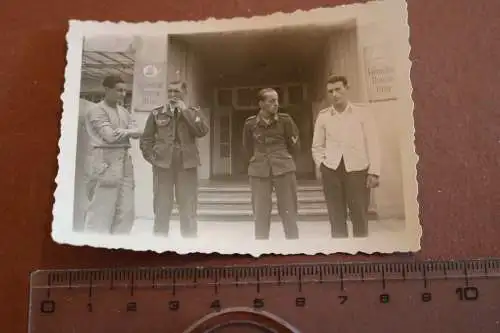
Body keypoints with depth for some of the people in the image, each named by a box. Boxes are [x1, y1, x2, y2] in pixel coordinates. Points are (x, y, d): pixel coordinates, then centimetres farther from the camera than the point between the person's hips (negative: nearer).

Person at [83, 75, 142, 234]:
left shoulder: (125, 112, 18)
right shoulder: (96, 110, -4)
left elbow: (137, 132, 6)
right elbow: (110, 136, -15)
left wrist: (126, 132, -16)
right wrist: (128, 132, 0)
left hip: (124, 161, 7)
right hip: (105, 161, -7)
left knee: (126, 210, 6)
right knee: (101, 210, -7)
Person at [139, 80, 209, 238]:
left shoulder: (193, 112, 11)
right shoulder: (157, 113, 11)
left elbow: (203, 131, -9)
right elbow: (146, 139, 12)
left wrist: (185, 110, -7)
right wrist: (151, 157, -2)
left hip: (187, 164, 0)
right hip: (163, 163, 0)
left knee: (188, 209, 2)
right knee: (162, 207, 3)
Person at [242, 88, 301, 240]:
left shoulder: (285, 120, -1)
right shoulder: (250, 123, 1)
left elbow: (295, 146, 8)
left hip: (284, 170, 0)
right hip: (259, 172, 1)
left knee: (289, 214, 1)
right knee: (260, 215, 1)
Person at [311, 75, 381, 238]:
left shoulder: (363, 112, 2)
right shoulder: (323, 116, 7)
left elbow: (372, 143, 0)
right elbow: (317, 147, 15)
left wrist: (373, 172, -6)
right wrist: (322, 165, 0)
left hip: (357, 169, -2)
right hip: (331, 171, 2)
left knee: (360, 218, 1)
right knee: (336, 219, 5)